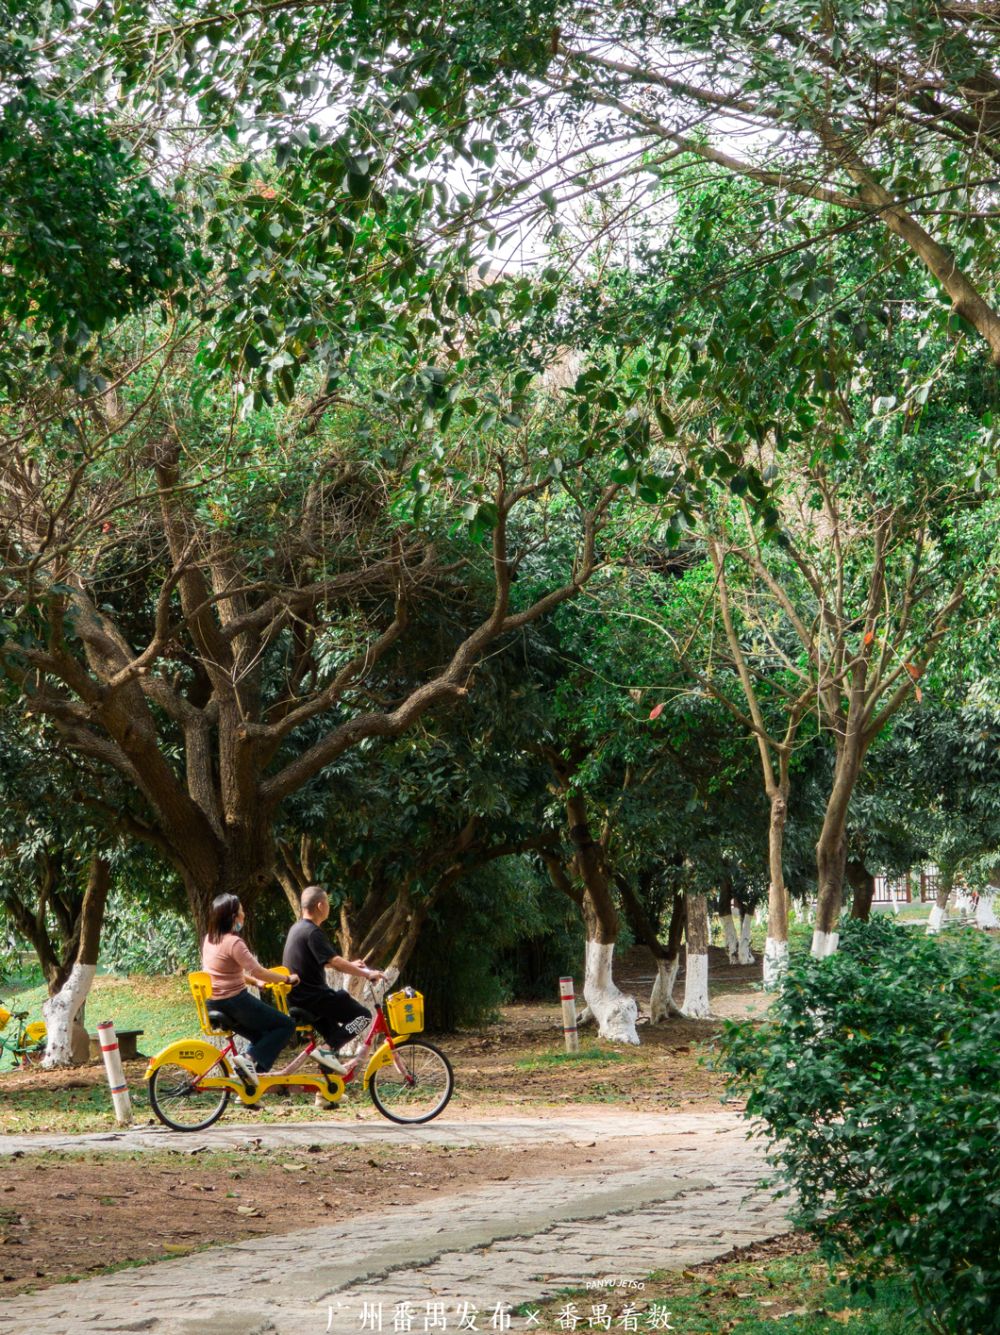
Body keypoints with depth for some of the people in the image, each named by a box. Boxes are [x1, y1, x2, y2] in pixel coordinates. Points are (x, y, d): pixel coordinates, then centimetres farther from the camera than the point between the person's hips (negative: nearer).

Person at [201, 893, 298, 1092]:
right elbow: (257, 971, -22)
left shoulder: (209, 940, 10)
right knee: (286, 1025, 0)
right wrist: (287, 979, -10)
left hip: (216, 1004, 9)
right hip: (236, 1000, -9)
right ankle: (249, 1058, -14)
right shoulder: (233, 942, -18)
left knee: (263, 1037, 24)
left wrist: (255, 982, 20)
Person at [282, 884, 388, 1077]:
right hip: (314, 997, -10)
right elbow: (335, 962, -23)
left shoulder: (297, 928, 14)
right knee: (363, 1015, -4)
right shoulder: (312, 932, -18)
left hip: (298, 999, 10)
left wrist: (350, 964, 31)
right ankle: (327, 1050, -14)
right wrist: (367, 974, -15)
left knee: (333, 1030, 27)